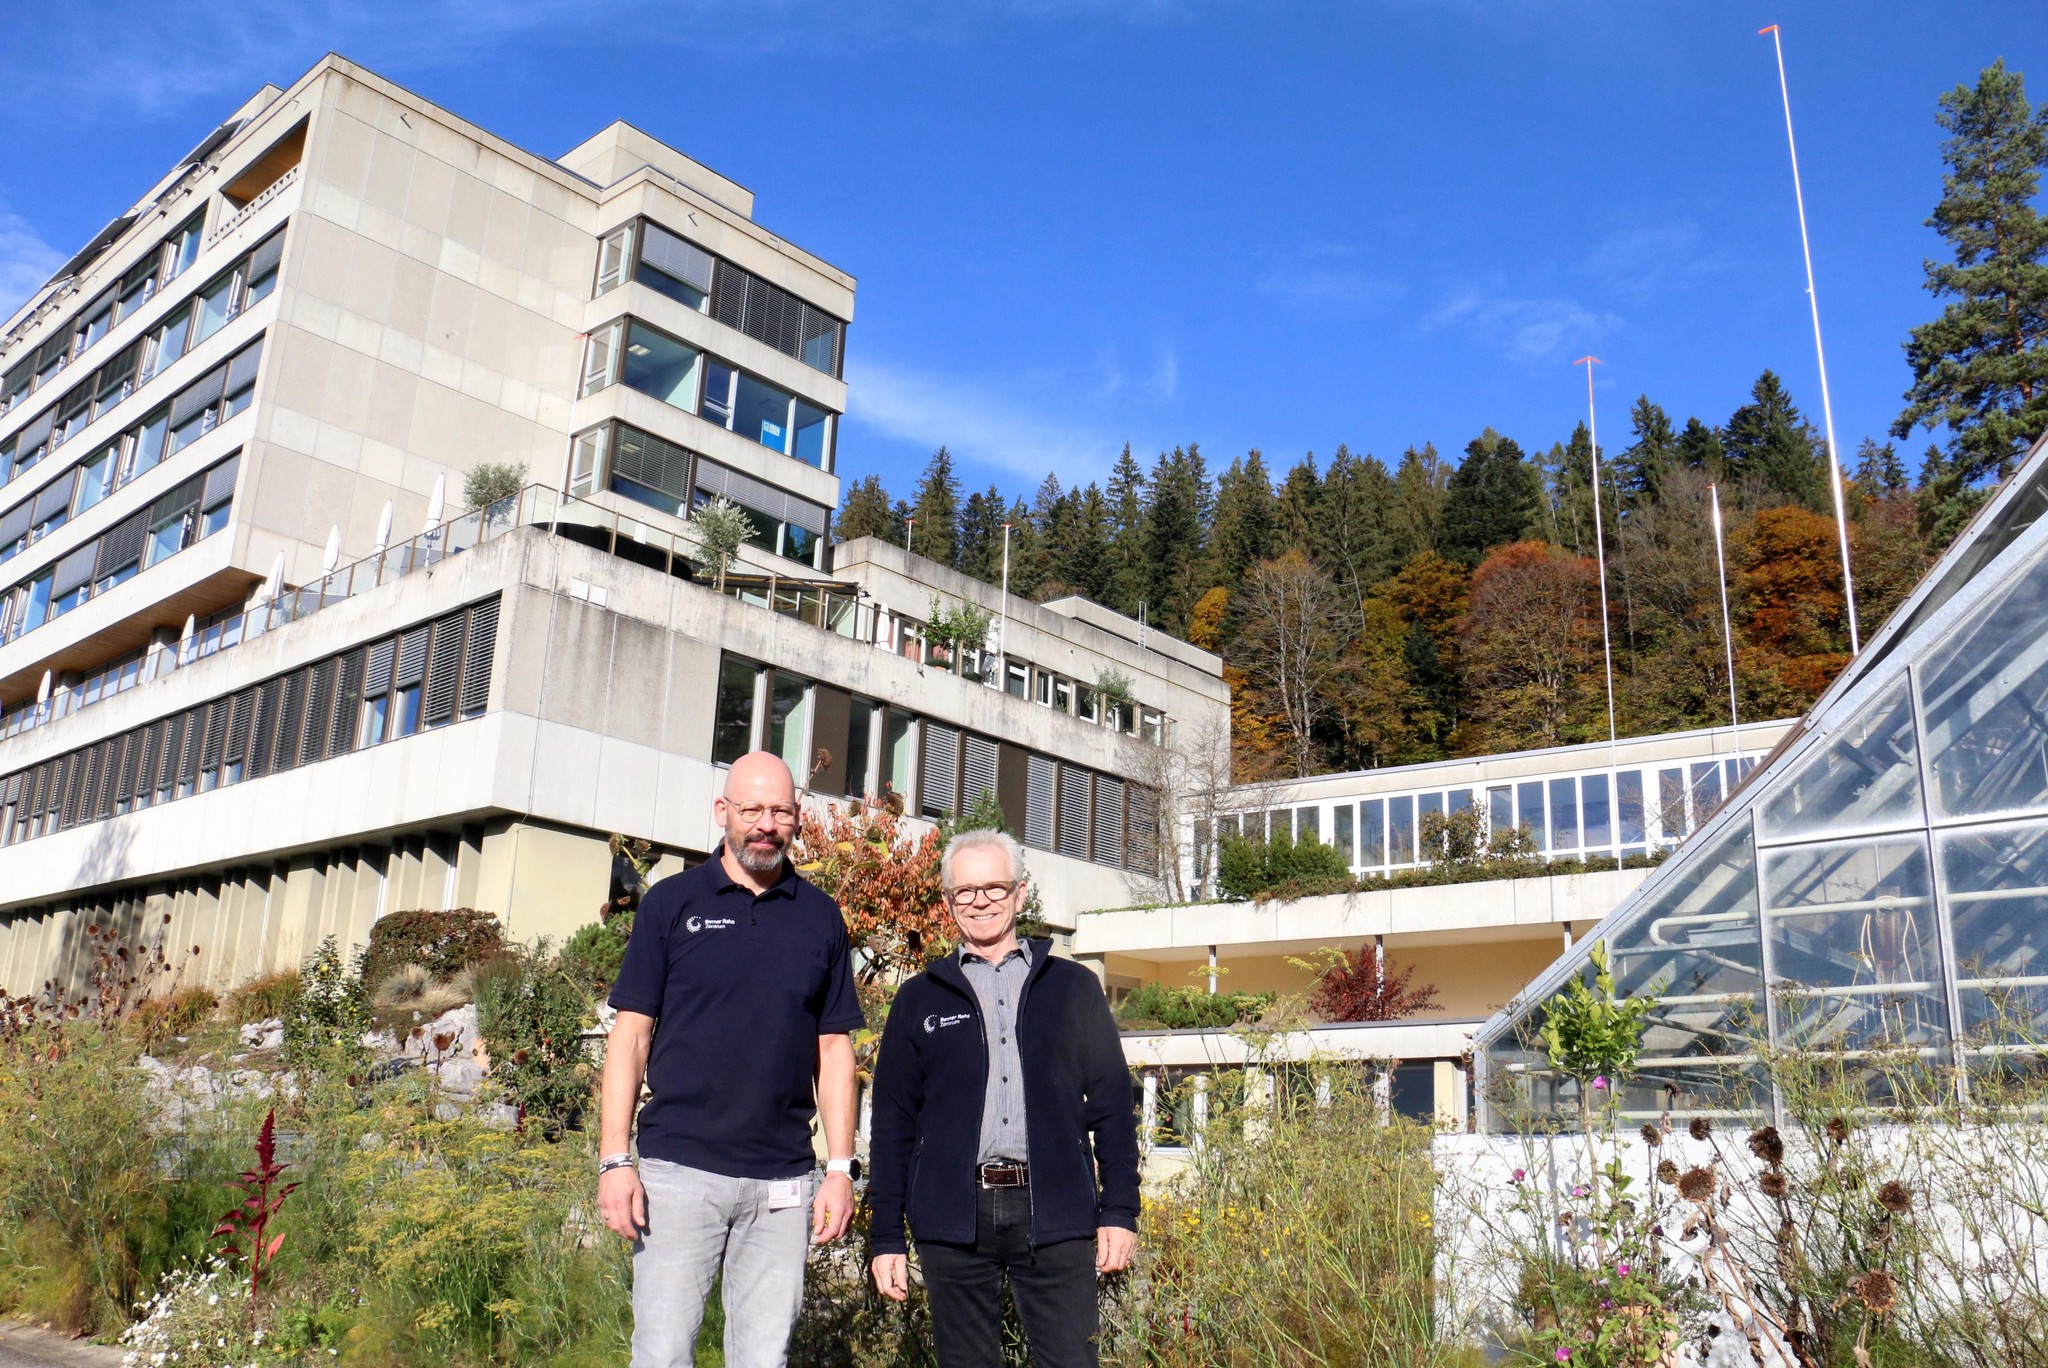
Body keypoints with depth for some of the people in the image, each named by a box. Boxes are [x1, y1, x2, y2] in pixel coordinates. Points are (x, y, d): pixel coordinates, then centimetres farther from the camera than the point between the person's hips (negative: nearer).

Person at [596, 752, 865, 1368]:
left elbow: (833, 1047, 11)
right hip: (678, 1171, -2)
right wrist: (615, 1160, -5)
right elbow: (631, 1034, 3)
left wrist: (841, 1167, 4)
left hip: (782, 1182, 2)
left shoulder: (820, 917, 10)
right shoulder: (671, 902, 5)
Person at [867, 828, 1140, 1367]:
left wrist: (1120, 1211, 0)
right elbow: (893, 1122, 9)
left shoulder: (1072, 987, 10)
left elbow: (1112, 1104, 8)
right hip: (952, 1218, 1)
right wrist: (887, 1238, 4)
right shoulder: (920, 999, 10)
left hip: (1055, 1213, 0)